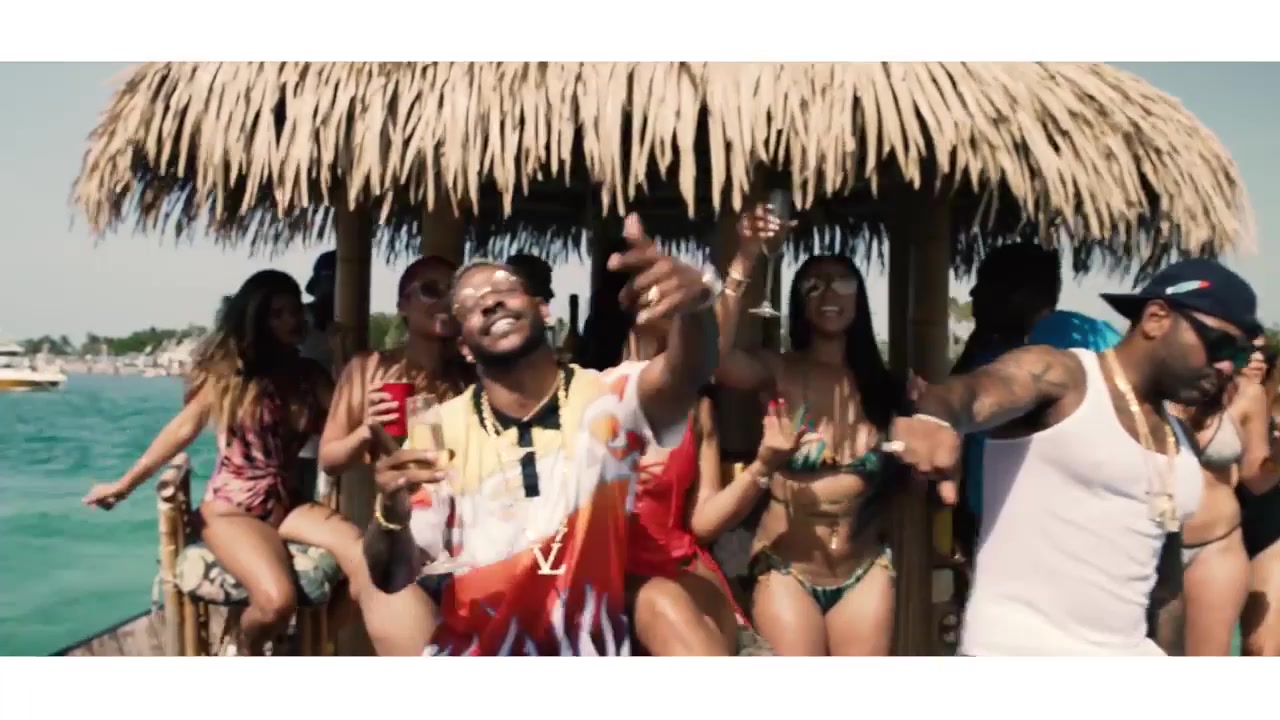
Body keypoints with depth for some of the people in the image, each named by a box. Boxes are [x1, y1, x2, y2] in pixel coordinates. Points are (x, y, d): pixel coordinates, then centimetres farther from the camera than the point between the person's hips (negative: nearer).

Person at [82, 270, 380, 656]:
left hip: (288, 504, 3)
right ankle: (242, 652, 4)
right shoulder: (228, 370, -1)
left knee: (363, 556, -27)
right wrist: (125, 483, -5)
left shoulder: (311, 376, 7)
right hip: (231, 508, -3)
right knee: (277, 598, -31)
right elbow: (183, 428, -2)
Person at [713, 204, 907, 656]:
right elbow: (715, 356, -28)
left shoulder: (881, 385, 3)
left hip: (865, 570, 3)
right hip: (786, 569, -3)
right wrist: (745, 262, -34)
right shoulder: (779, 373, -7)